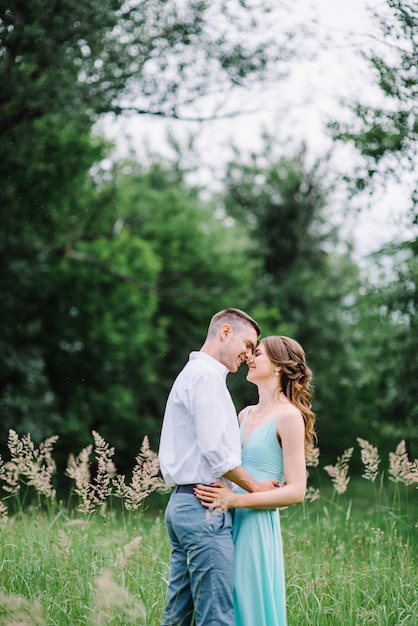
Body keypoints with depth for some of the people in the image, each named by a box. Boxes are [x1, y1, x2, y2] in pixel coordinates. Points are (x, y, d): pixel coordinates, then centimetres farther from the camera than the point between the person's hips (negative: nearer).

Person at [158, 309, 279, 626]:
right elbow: (215, 451, -17)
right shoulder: (206, 376, -9)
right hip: (205, 507, -10)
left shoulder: (193, 373, 23)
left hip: (182, 503, 10)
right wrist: (256, 487, -6)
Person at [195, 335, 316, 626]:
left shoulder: (288, 416, -7)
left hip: (257, 525, -7)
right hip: (228, 523, 7)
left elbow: (296, 491, -13)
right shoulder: (246, 414, 15)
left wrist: (234, 499, -19)